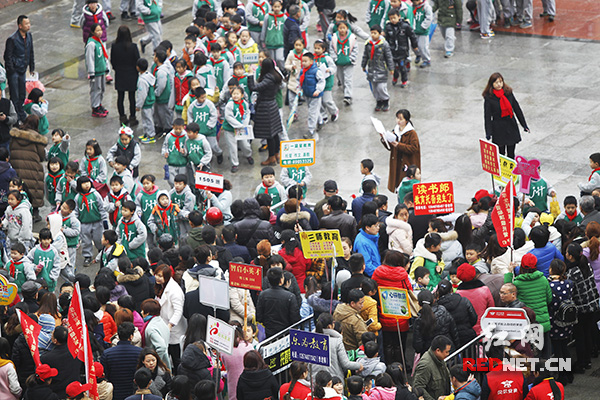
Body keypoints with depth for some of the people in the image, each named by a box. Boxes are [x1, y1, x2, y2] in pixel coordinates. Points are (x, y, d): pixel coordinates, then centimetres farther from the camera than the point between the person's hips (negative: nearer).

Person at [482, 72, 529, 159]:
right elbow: (487, 116, -8)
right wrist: (488, 133, -16)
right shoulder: (488, 97, -8)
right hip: (498, 128, -3)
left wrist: (524, 125, 8)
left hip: (511, 126, 3)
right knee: (501, 154, 3)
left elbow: (517, 109, 8)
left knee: (511, 155, 8)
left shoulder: (508, 93, 2)